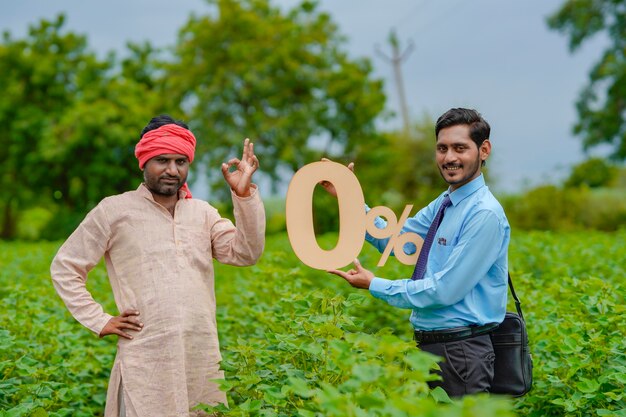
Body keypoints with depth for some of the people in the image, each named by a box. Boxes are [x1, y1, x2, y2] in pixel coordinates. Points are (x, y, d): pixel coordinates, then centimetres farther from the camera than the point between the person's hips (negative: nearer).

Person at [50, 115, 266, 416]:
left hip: (203, 359, 4)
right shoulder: (115, 210, 1)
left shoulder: (203, 212, 12)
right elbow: (64, 267, 6)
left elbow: (246, 254, -1)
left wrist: (245, 195, -11)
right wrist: (100, 321, -1)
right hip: (146, 362, -4)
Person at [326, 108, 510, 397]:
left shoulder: (485, 214, -18)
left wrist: (374, 285, -13)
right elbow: (394, 240, 10)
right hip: (429, 346, 8)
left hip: (460, 353, -8)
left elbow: (446, 289, -21)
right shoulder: (443, 204, 10)